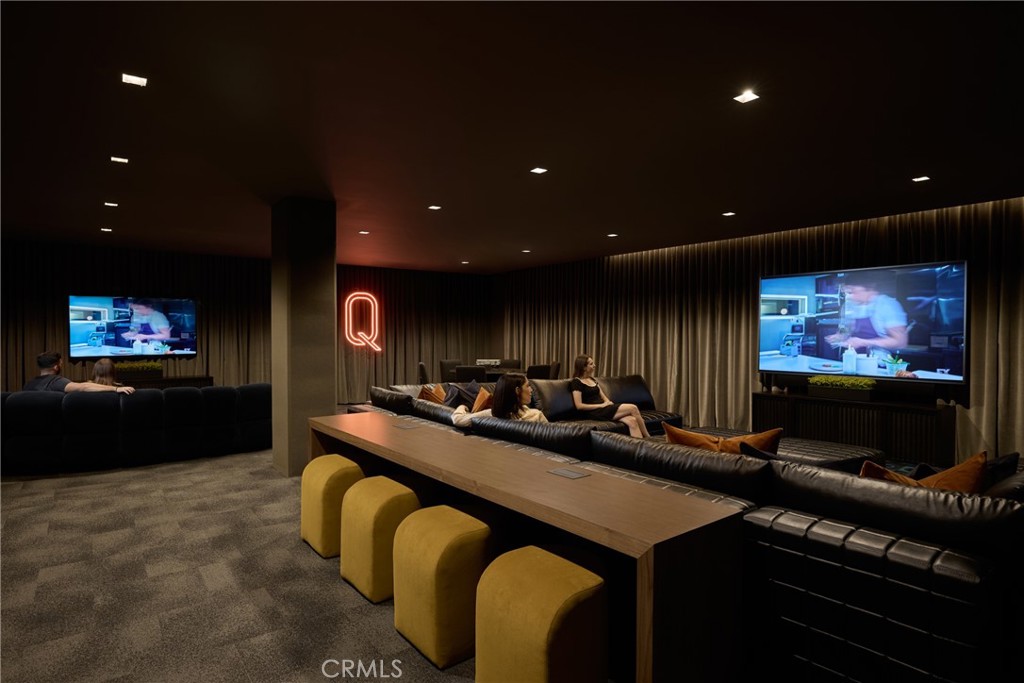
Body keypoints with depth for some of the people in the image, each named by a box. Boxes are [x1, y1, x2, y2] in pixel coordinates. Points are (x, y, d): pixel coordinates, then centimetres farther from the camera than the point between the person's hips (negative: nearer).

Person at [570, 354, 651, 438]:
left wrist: (608, 403, -3)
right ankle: (648, 438, -4)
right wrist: (601, 405, -13)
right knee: (633, 408, -17)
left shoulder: (592, 379, 20)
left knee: (632, 421, -20)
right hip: (595, 412, -8)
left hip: (605, 409, 8)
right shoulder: (576, 382, -6)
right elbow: (579, 406, -14)